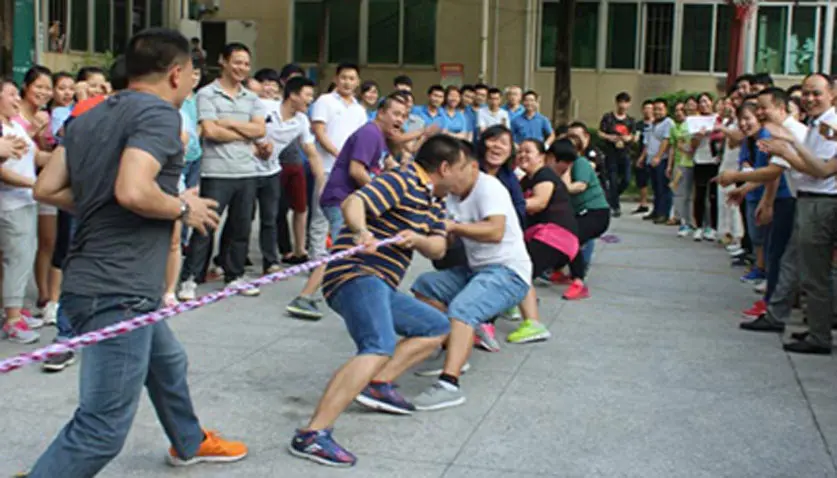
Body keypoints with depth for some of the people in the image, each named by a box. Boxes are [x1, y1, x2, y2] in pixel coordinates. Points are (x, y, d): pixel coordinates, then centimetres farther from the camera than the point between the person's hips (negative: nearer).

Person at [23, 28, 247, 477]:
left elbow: (46, 189, 12)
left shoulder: (89, 117, 13)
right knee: (101, 428, -8)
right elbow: (133, 191, -27)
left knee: (167, 363, 32)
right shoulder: (158, 113, -13)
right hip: (117, 290, -11)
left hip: (93, 281, 11)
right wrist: (183, 208, -10)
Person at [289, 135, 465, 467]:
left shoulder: (434, 201, 19)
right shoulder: (402, 182, -9)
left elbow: (437, 248, 9)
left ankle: (378, 384, 4)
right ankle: (312, 435, -40)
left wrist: (416, 239, -13)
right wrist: (361, 232, -44)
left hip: (382, 289, 11)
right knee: (380, 347, -33)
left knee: (437, 327, 23)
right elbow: (353, 203, -23)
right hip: (356, 276, -11)